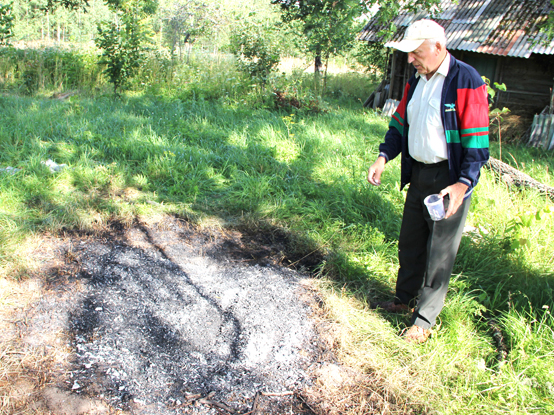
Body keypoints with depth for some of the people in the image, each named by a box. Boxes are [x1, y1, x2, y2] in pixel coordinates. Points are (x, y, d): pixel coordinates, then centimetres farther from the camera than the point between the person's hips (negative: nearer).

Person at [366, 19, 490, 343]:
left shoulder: (466, 81, -14)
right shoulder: (416, 81, 9)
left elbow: (477, 140, -16)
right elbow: (401, 123, 15)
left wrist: (463, 184, -24)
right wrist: (384, 157, 0)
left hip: (450, 179, -7)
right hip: (418, 174, 7)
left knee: (440, 253, 3)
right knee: (410, 243, 17)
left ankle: (425, 319, 17)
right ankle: (406, 299, 36)